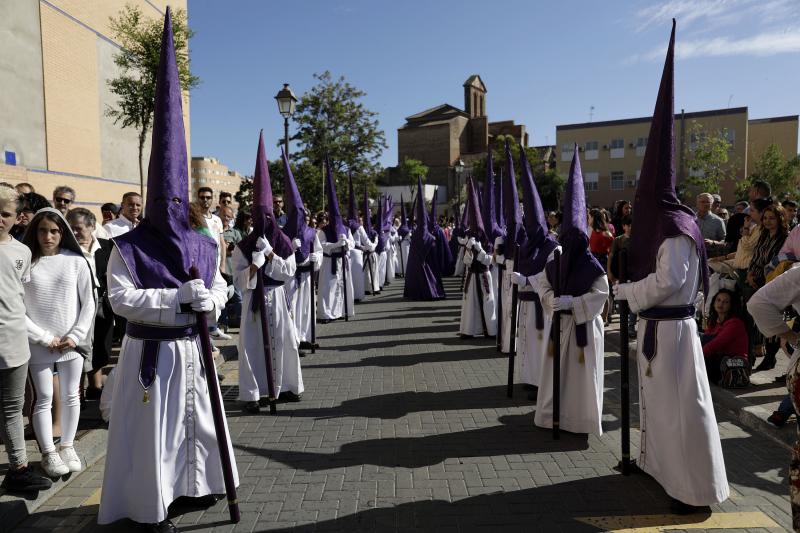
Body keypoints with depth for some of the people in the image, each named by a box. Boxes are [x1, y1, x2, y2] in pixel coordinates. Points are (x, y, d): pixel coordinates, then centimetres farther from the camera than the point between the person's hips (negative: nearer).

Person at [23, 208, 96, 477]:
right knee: (44, 399, 6)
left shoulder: (76, 261, -2)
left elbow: (88, 304, 2)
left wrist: (75, 336, -6)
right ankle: (48, 453, 19)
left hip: (72, 342, 1)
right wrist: (45, 337, -9)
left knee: (71, 397, 11)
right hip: (39, 344, -1)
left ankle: (67, 446, 26)